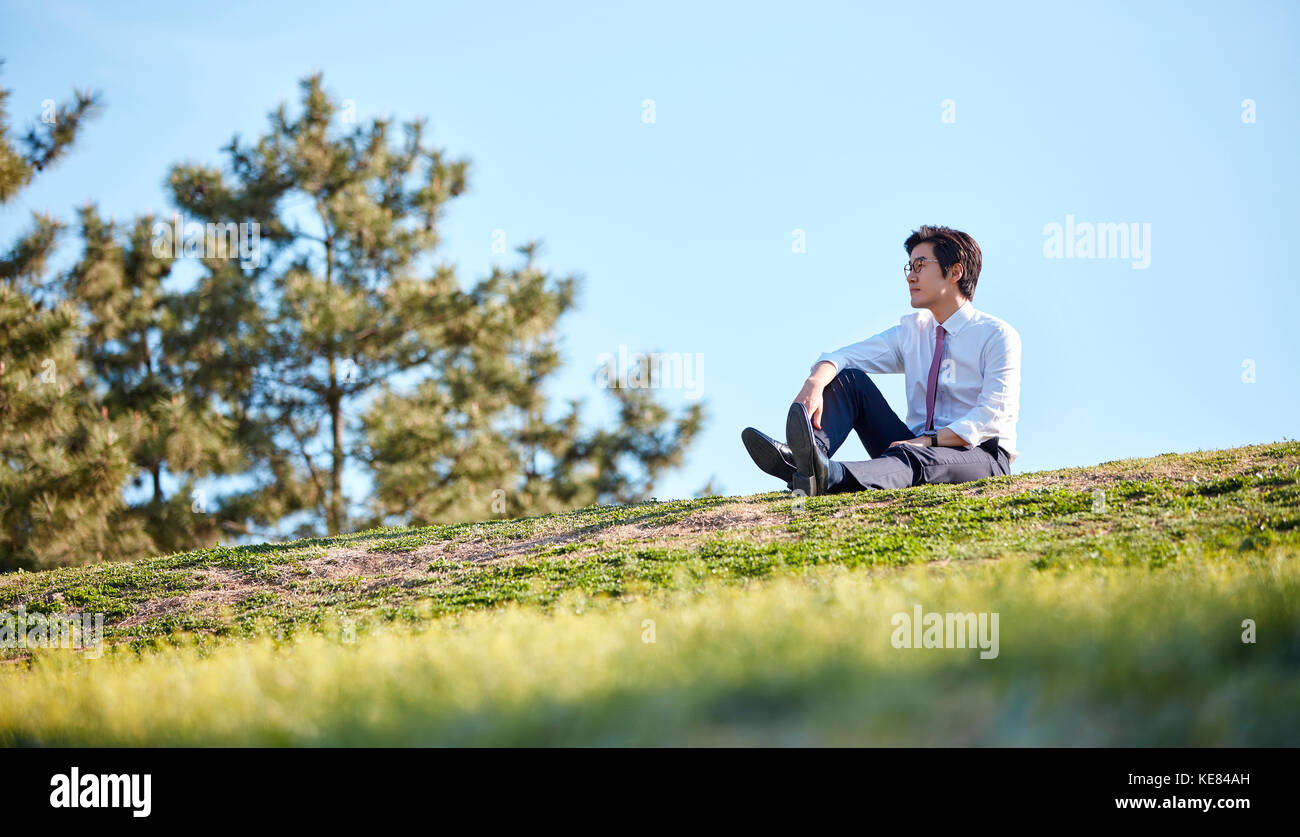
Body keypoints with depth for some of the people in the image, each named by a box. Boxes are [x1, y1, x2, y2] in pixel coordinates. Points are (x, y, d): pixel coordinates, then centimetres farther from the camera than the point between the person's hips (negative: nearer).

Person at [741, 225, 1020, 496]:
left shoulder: (998, 336, -4)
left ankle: (829, 477, -70)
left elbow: (992, 416, -16)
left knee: (913, 457, -40)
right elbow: (840, 358, 1)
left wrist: (928, 441, -27)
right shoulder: (911, 332, 14)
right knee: (851, 378, -8)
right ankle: (797, 458, -38)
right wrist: (814, 383, -23)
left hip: (982, 456, -6)